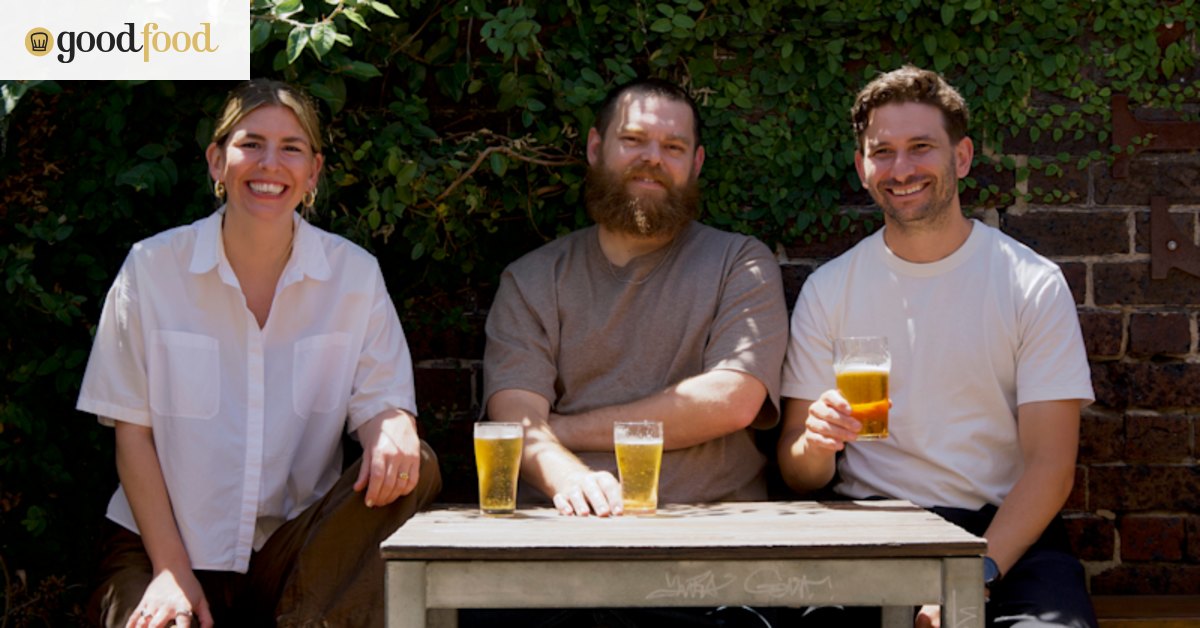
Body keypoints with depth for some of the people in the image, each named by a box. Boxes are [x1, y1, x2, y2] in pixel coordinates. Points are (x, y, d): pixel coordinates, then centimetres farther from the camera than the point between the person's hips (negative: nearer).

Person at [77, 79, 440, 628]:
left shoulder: (354, 274, 2)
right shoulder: (152, 267, -2)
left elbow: (380, 402, 1)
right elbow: (132, 430, -1)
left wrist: (392, 428, -26)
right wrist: (171, 571, -9)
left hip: (299, 550, 3)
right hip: (160, 539, -3)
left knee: (414, 469, -24)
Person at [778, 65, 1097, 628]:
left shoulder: (1034, 284, 2)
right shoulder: (828, 290, 7)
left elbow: (1050, 464, -3)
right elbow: (798, 475, 8)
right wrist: (815, 444, -17)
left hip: (1006, 527, -1)